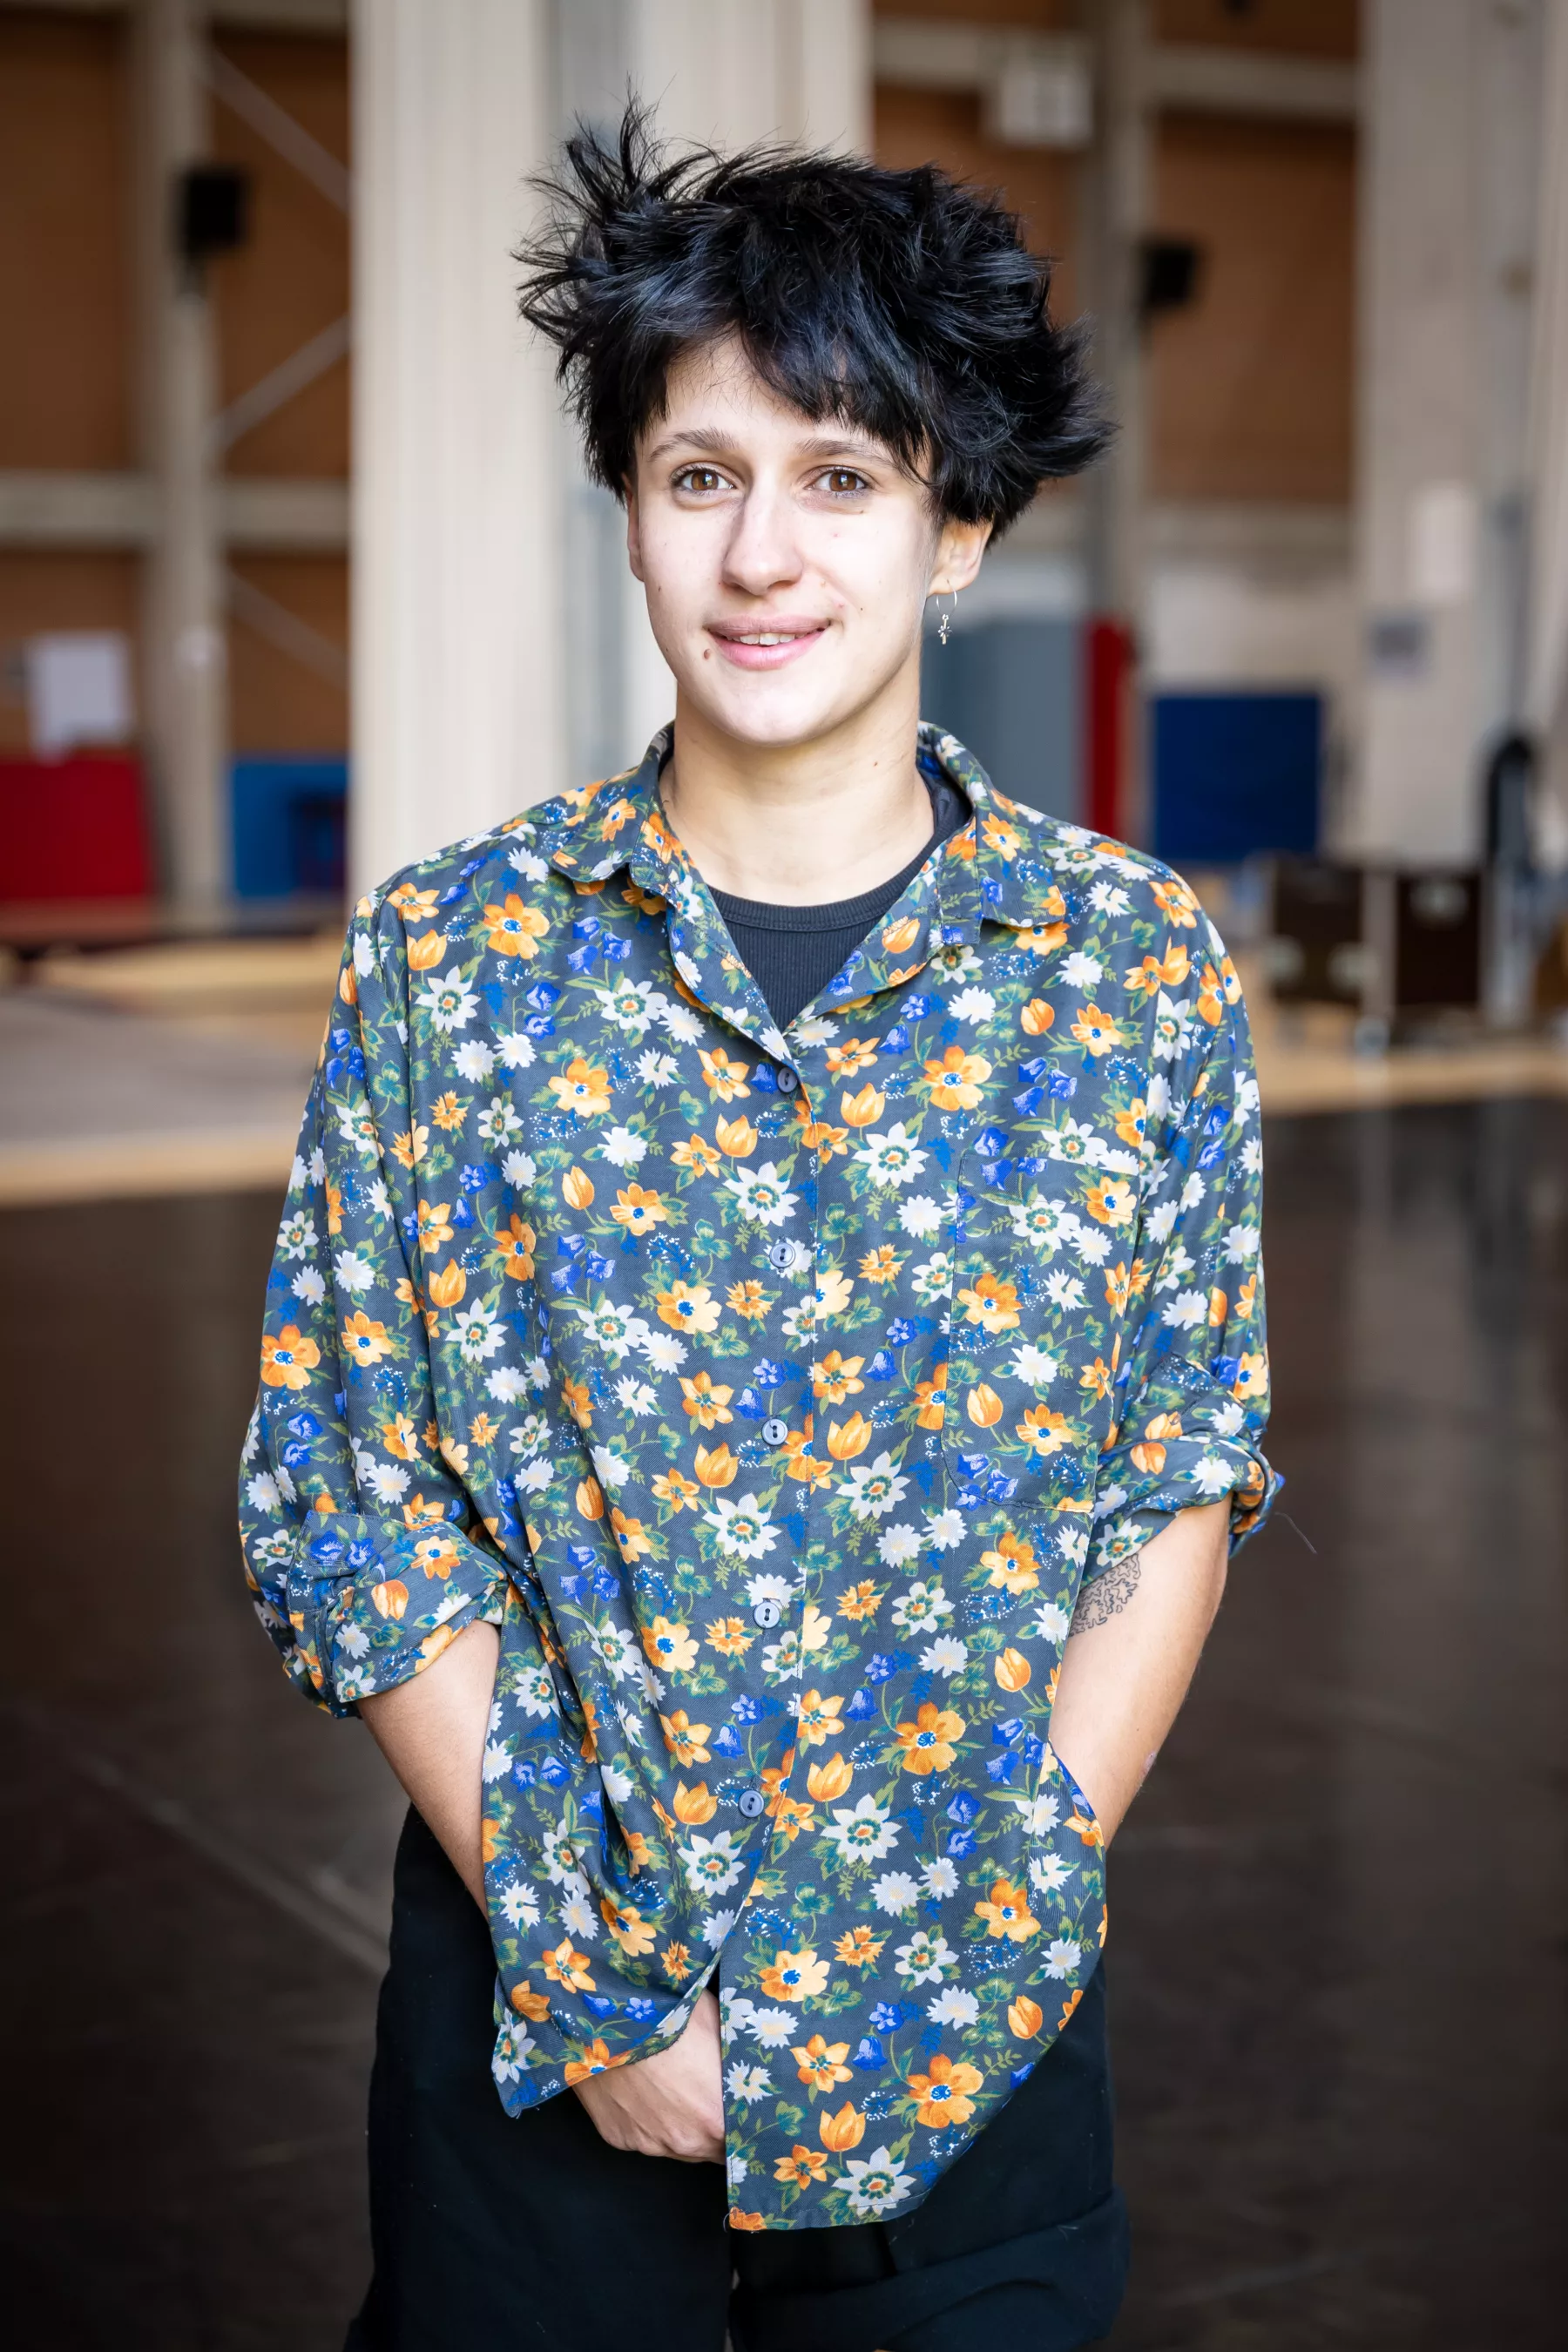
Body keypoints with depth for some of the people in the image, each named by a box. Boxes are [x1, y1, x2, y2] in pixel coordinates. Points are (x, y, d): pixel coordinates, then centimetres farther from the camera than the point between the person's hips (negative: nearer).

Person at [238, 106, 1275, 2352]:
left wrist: (992, 1924, -9)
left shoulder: (1143, 966, -5)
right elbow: (348, 1500, -4)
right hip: (535, 1990, 0)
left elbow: (1183, 1491, -1)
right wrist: (581, 1965, -10)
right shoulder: (447, 958, -6)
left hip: (984, 2009, 1)